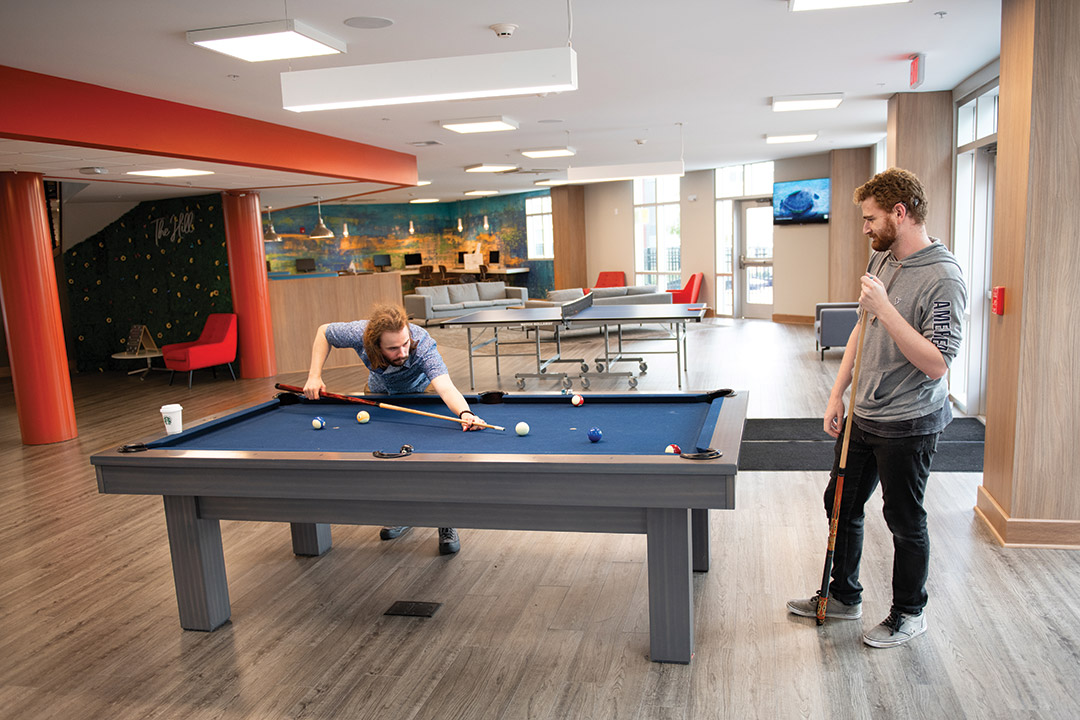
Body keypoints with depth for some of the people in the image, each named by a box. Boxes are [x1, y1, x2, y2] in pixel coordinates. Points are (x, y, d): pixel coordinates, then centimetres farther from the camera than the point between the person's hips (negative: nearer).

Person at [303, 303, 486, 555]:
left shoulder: (424, 345, -46)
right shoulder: (358, 333, -37)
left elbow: (446, 388, -61)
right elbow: (323, 331, -14)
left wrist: (465, 412, -82)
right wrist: (314, 375, -22)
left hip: (421, 392, -3)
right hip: (379, 392, 3)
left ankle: (446, 524, -3)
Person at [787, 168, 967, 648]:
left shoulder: (942, 278, -21)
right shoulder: (881, 259, 5)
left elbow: (936, 364, -26)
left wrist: (884, 308, -29)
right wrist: (838, 393, 10)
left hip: (908, 425, -8)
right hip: (862, 415, 8)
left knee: (905, 521, 9)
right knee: (842, 505, 17)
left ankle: (909, 614, 30)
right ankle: (844, 596, 36)